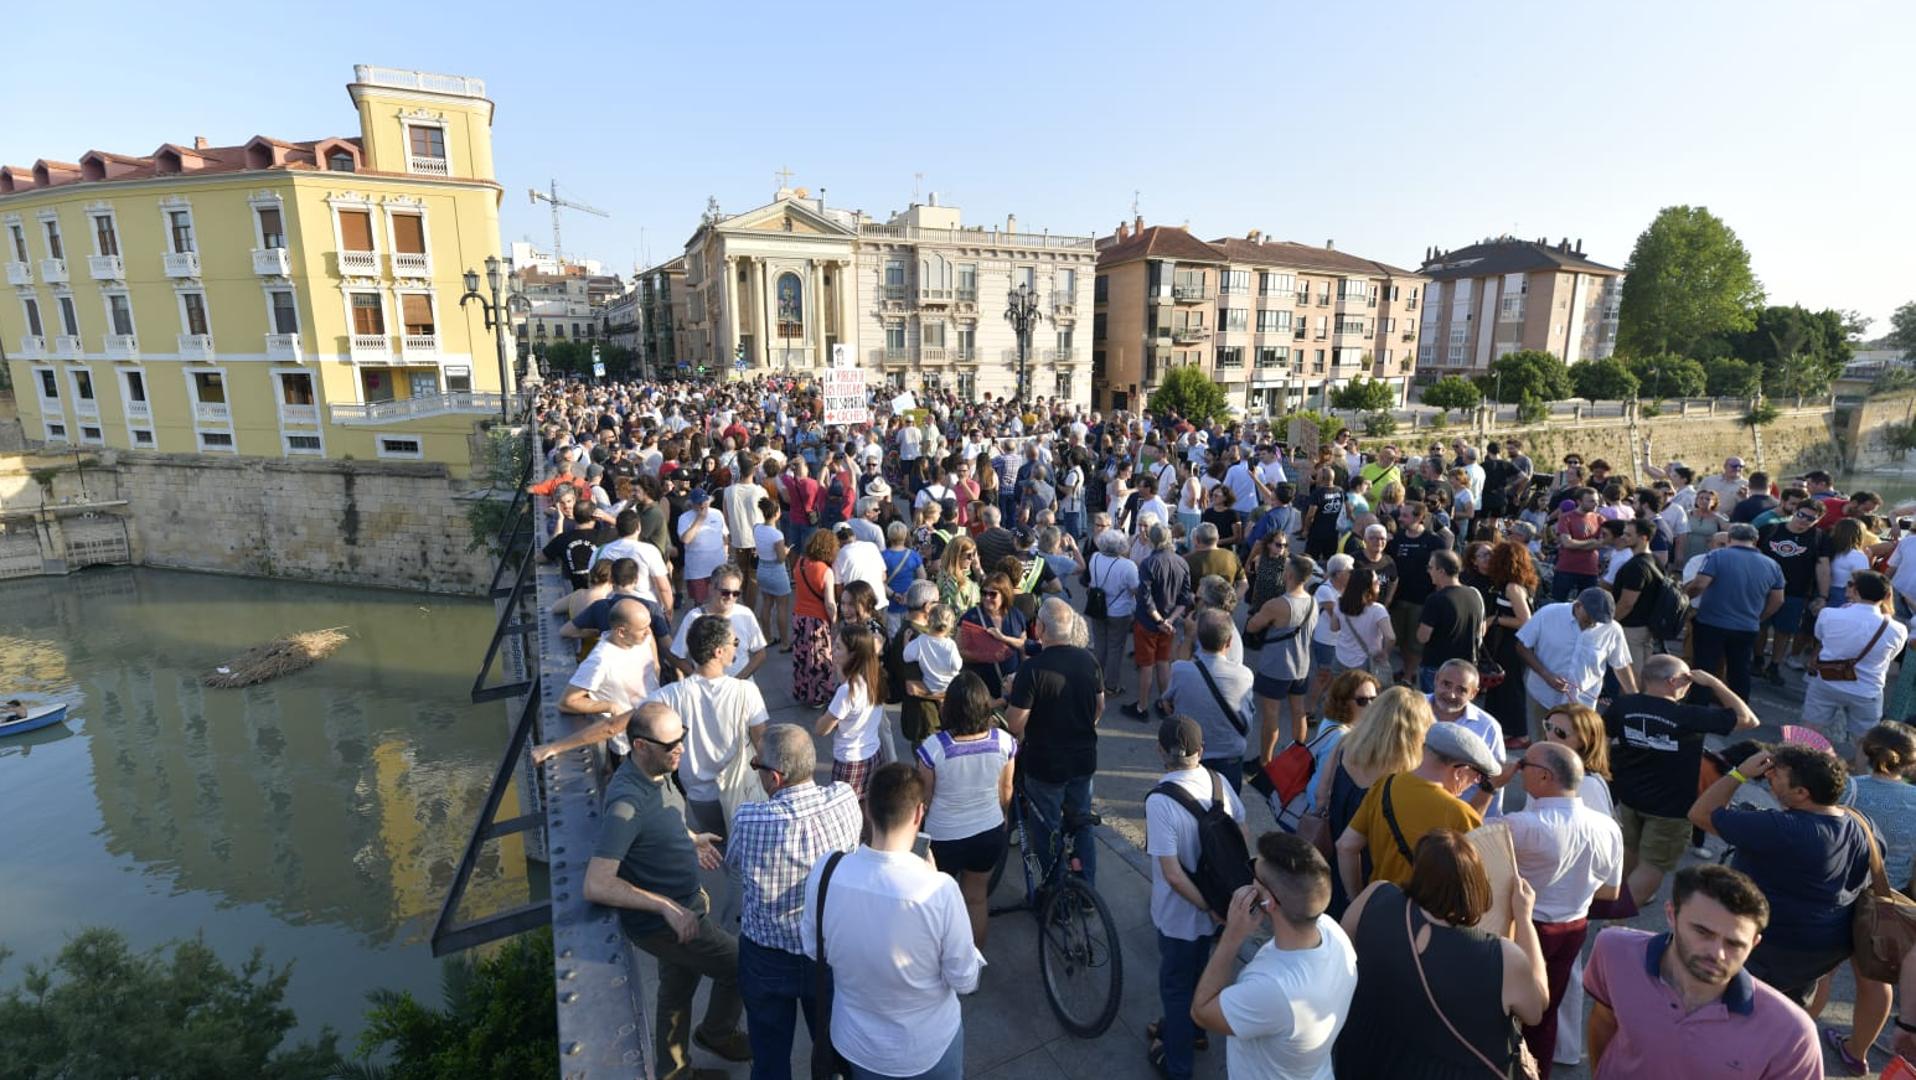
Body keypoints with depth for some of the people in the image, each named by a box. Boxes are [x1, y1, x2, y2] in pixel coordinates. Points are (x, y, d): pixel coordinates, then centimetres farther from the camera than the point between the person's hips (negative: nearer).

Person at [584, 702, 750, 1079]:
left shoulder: (657, 772, -6)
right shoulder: (627, 804, -34)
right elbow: (595, 886, -34)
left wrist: (690, 840, 4)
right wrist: (666, 906, -31)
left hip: (680, 907, 8)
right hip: (659, 923, -8)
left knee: (677, 992, 24)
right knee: (740, 964, 5)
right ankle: (717, 1033, 33)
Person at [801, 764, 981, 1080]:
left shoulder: (825, 873, -22)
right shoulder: (939, 890, -33)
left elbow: (813, 950, -4)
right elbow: (965, 981, -17)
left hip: (854, 1043, 3)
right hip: (929, 1050, -2)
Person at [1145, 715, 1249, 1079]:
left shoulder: (1159, 801, -31)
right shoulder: (1220, 782, -13)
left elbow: (1173, 874, -31)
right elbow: (1243, 838, -1)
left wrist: (1209, 908, -17)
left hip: (1179, 913, -5)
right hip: (1218, 900, 6)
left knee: (1175, 983, 18)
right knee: (1198, 972, 30)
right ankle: (1190, 1027, 55)